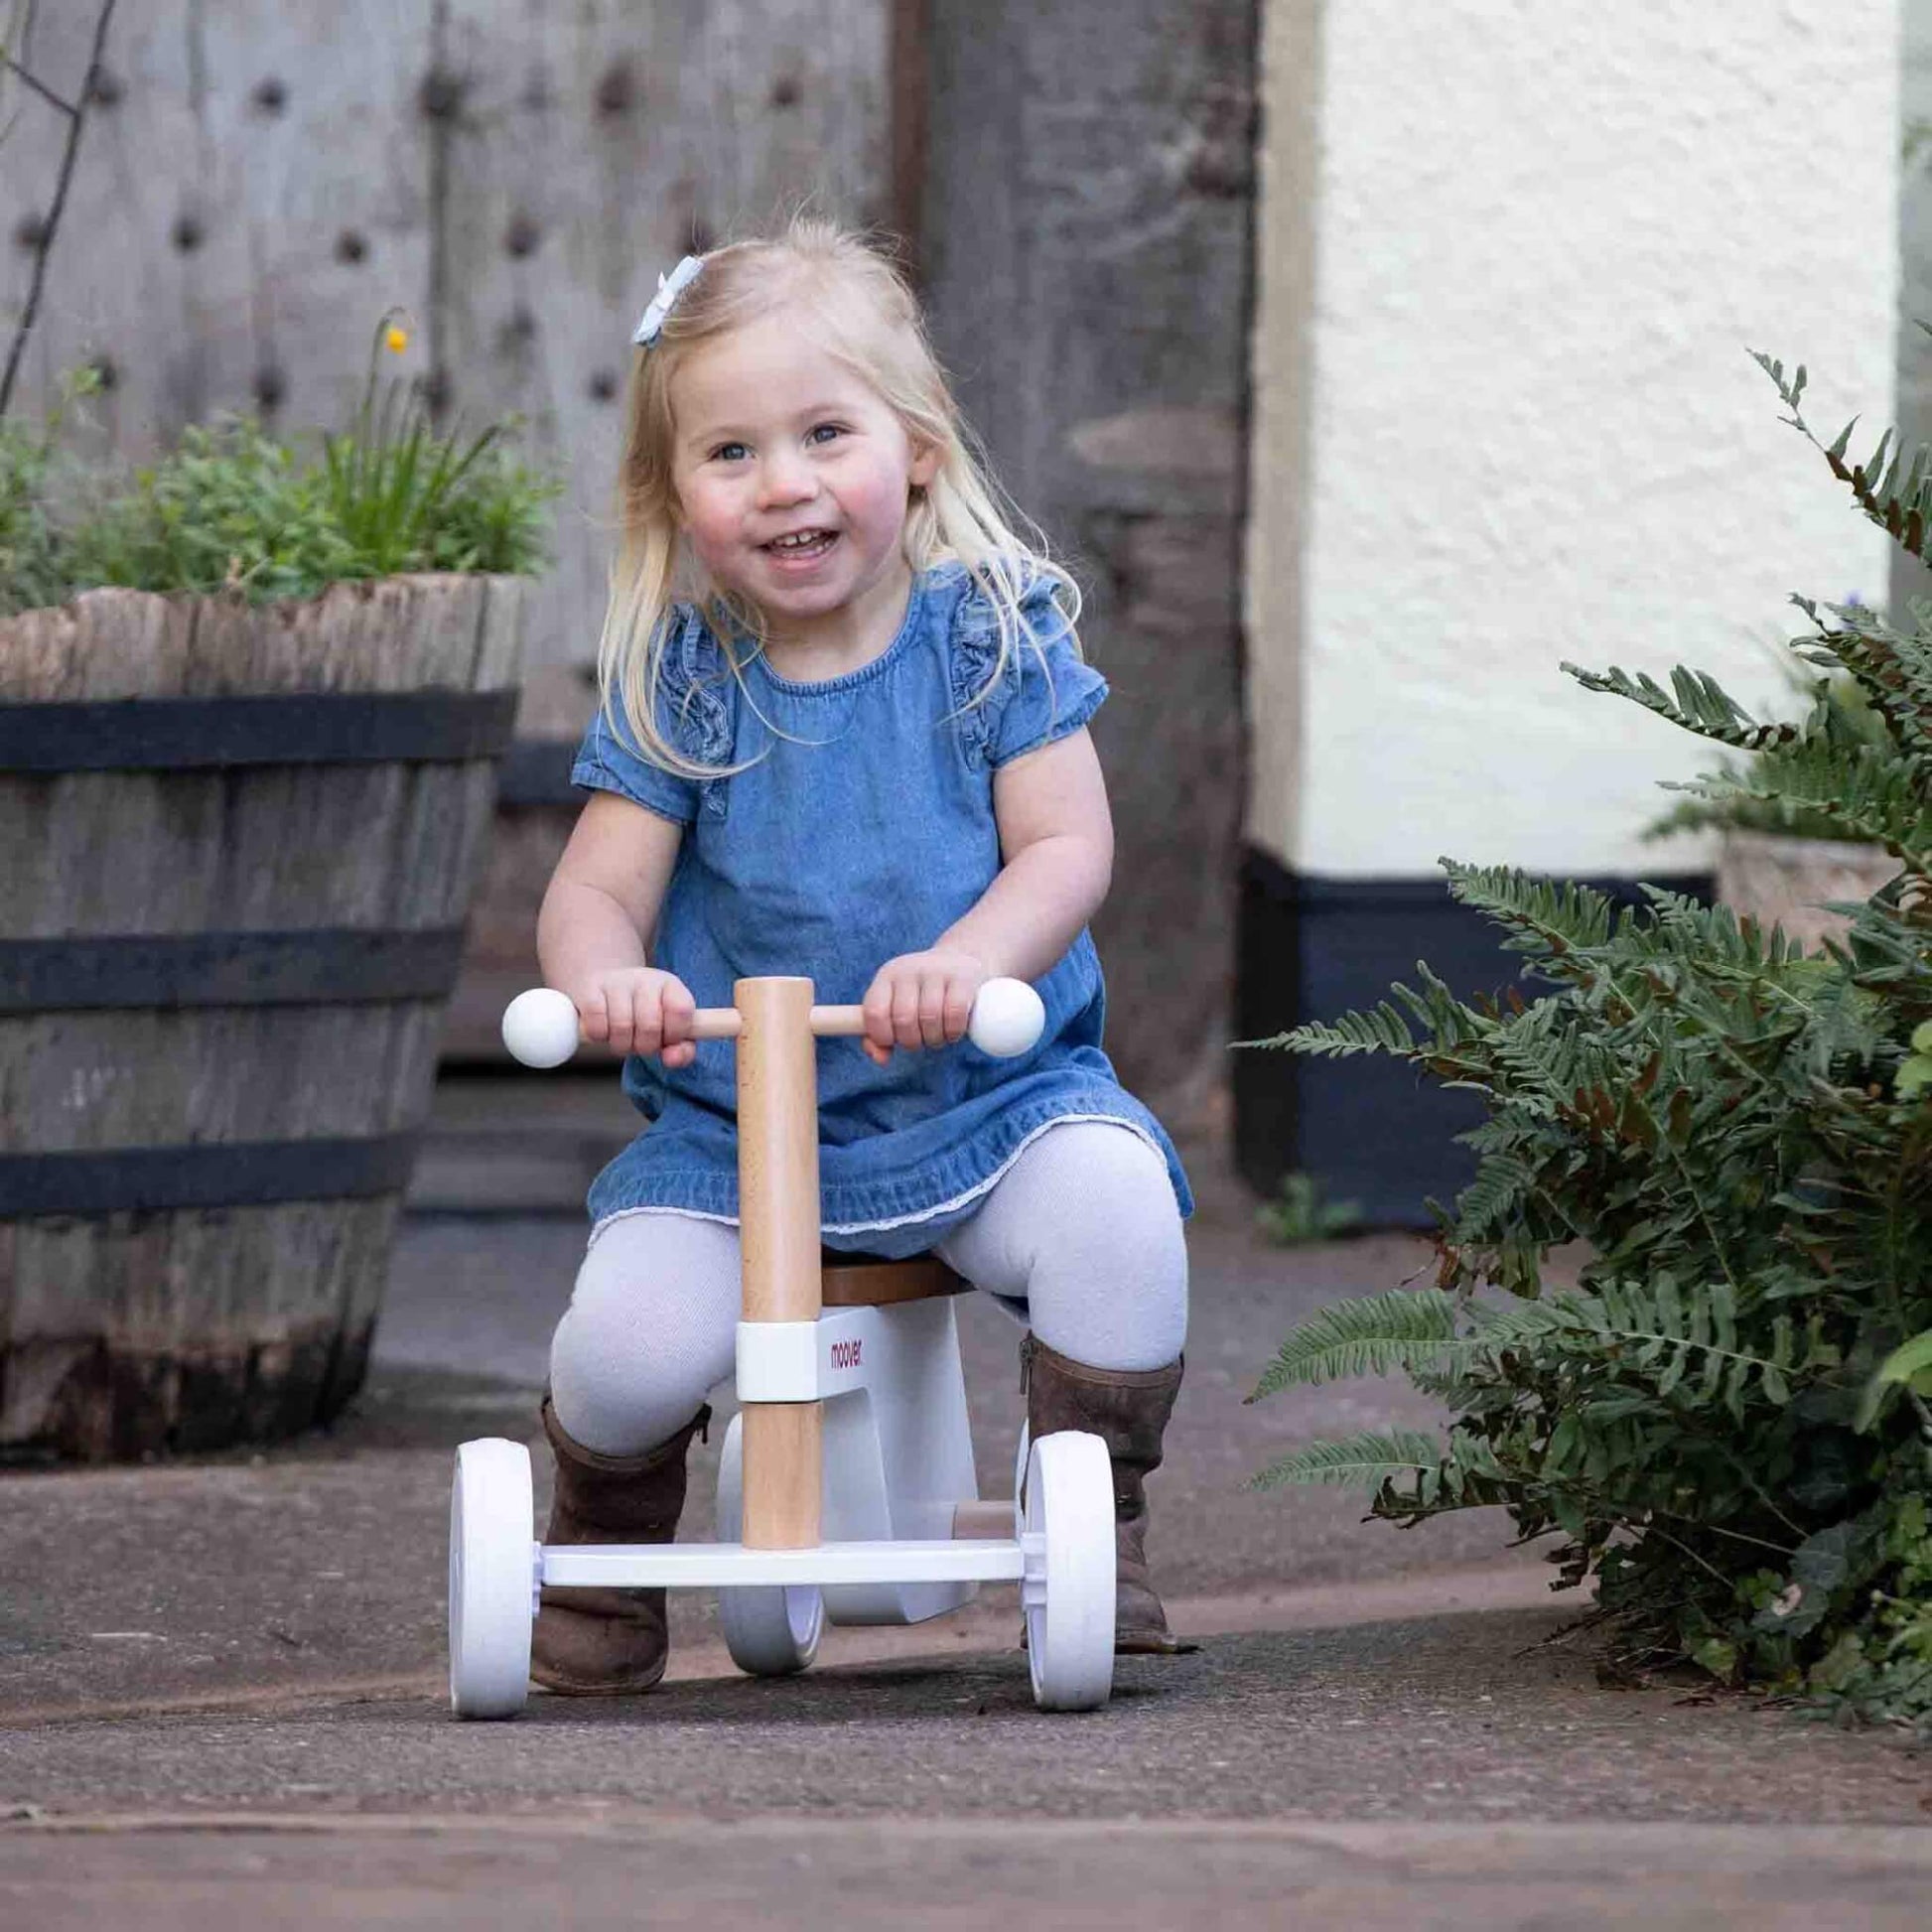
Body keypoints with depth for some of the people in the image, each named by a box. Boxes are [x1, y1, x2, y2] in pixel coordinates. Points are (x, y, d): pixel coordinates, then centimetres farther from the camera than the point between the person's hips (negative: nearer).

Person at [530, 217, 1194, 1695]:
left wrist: (963, 965, -30)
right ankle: (607, 1556, 12)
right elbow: (597, 886, -3)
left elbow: (1067, 848, -9)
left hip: (986, 1093, -1)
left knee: (1112, 1198, -31)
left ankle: (1098, 1530, -8)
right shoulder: (680, 680, -1)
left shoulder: (992, 634, -3)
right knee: (630, 1336, -23)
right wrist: (605, 974, -28)